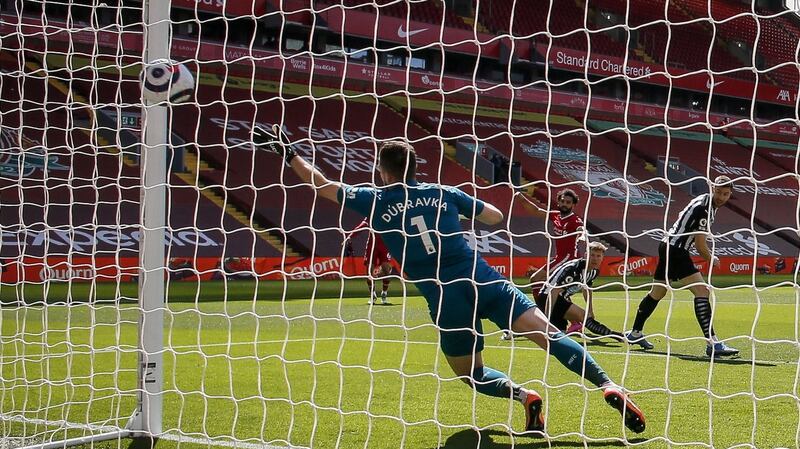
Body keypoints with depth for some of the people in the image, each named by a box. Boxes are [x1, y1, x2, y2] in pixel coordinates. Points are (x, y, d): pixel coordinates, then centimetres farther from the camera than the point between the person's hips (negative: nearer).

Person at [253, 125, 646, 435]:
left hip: (446, 301, -2)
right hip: (484, 282, 2)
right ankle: (609, 387, -26)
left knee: (473, 374, 16)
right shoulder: (443, 193, 12)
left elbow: (322, 186, 14)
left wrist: (288, 153, 24)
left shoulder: (375, 202, 6)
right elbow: (496, 216, 19)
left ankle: (523, 395, -12)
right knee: (548, 333, -7)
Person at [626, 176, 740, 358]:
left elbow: (682, 215, 29)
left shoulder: (704, 201, 11)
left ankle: (635, 333, 35)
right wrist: (712, 260, 1)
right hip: (675, 249, -11)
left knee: (657, 292, 22)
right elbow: (700, 246, -20)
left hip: (669, 246, 11)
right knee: (702, 291, -18)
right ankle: (712, 343, -24)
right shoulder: (704, 208, -20)